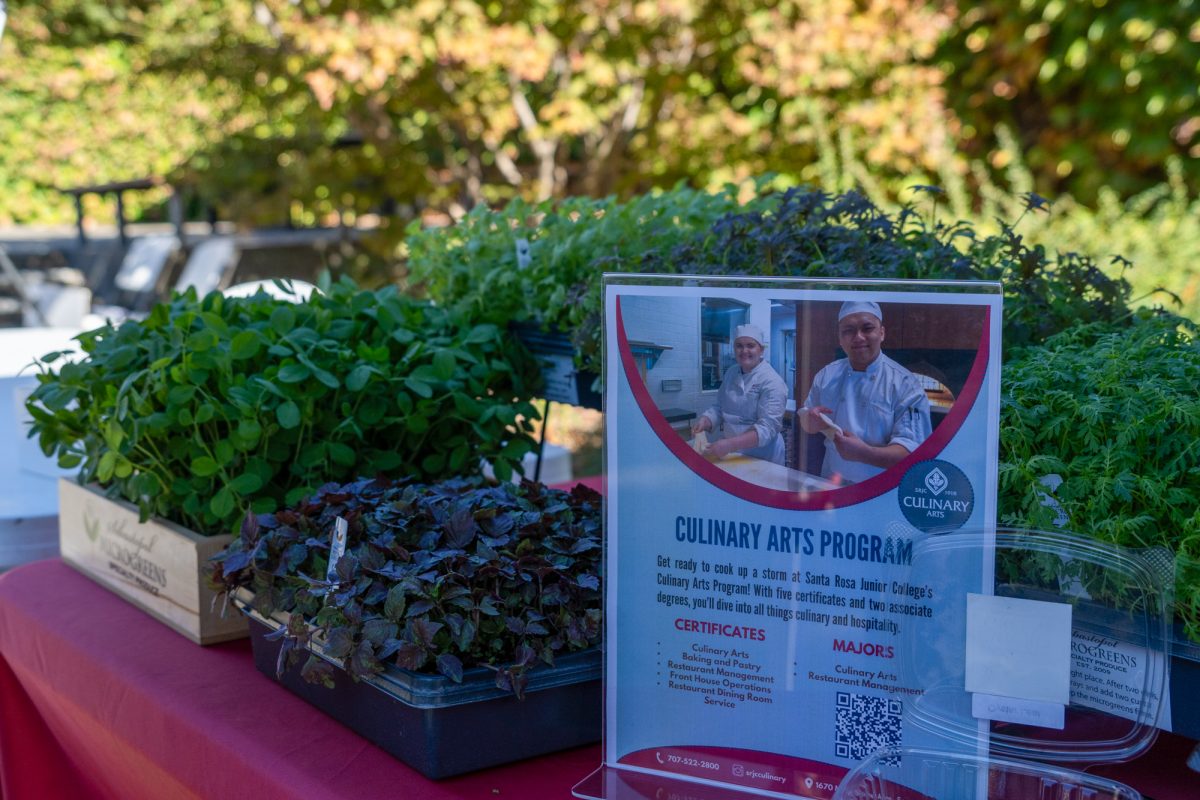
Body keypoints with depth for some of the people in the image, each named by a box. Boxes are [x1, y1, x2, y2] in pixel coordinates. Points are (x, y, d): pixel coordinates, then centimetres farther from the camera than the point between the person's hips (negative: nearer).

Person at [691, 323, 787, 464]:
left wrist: (730, 445, -37)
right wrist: (704, 421, -9)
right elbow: (719, 408, 12)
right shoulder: (731, 373, 4)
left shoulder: (771, 382, -18)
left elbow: (767, 428, -26)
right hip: (731, 456, 6)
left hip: (761, 460, -6)